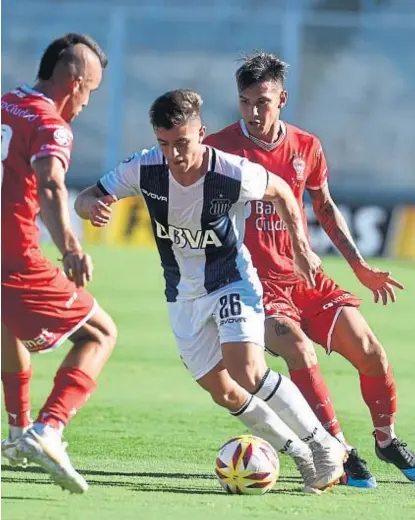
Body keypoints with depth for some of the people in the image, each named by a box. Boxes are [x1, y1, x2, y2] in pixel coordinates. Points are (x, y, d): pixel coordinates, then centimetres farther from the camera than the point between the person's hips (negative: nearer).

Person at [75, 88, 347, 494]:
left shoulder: (235, 175, -26)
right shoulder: (145, 169, -19)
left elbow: (280, 191, -4)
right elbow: (85, 200, -10)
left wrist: (301, 248, -1)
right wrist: (93, 206, -34)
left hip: (232, 282, -4)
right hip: (183, 296, 4)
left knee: (247, 373, -24)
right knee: (224, 393, 4)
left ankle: (324, 445, -6)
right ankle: (301, 455, 23)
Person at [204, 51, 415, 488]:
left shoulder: (306, 147, 4)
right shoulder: (219, 148, -8)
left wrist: (359, 266, 16)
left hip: (305, 277, 4)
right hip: (255, 282, -4)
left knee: (369, 350, -4)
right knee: (300, 351, -28)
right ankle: (341, 453, -21)